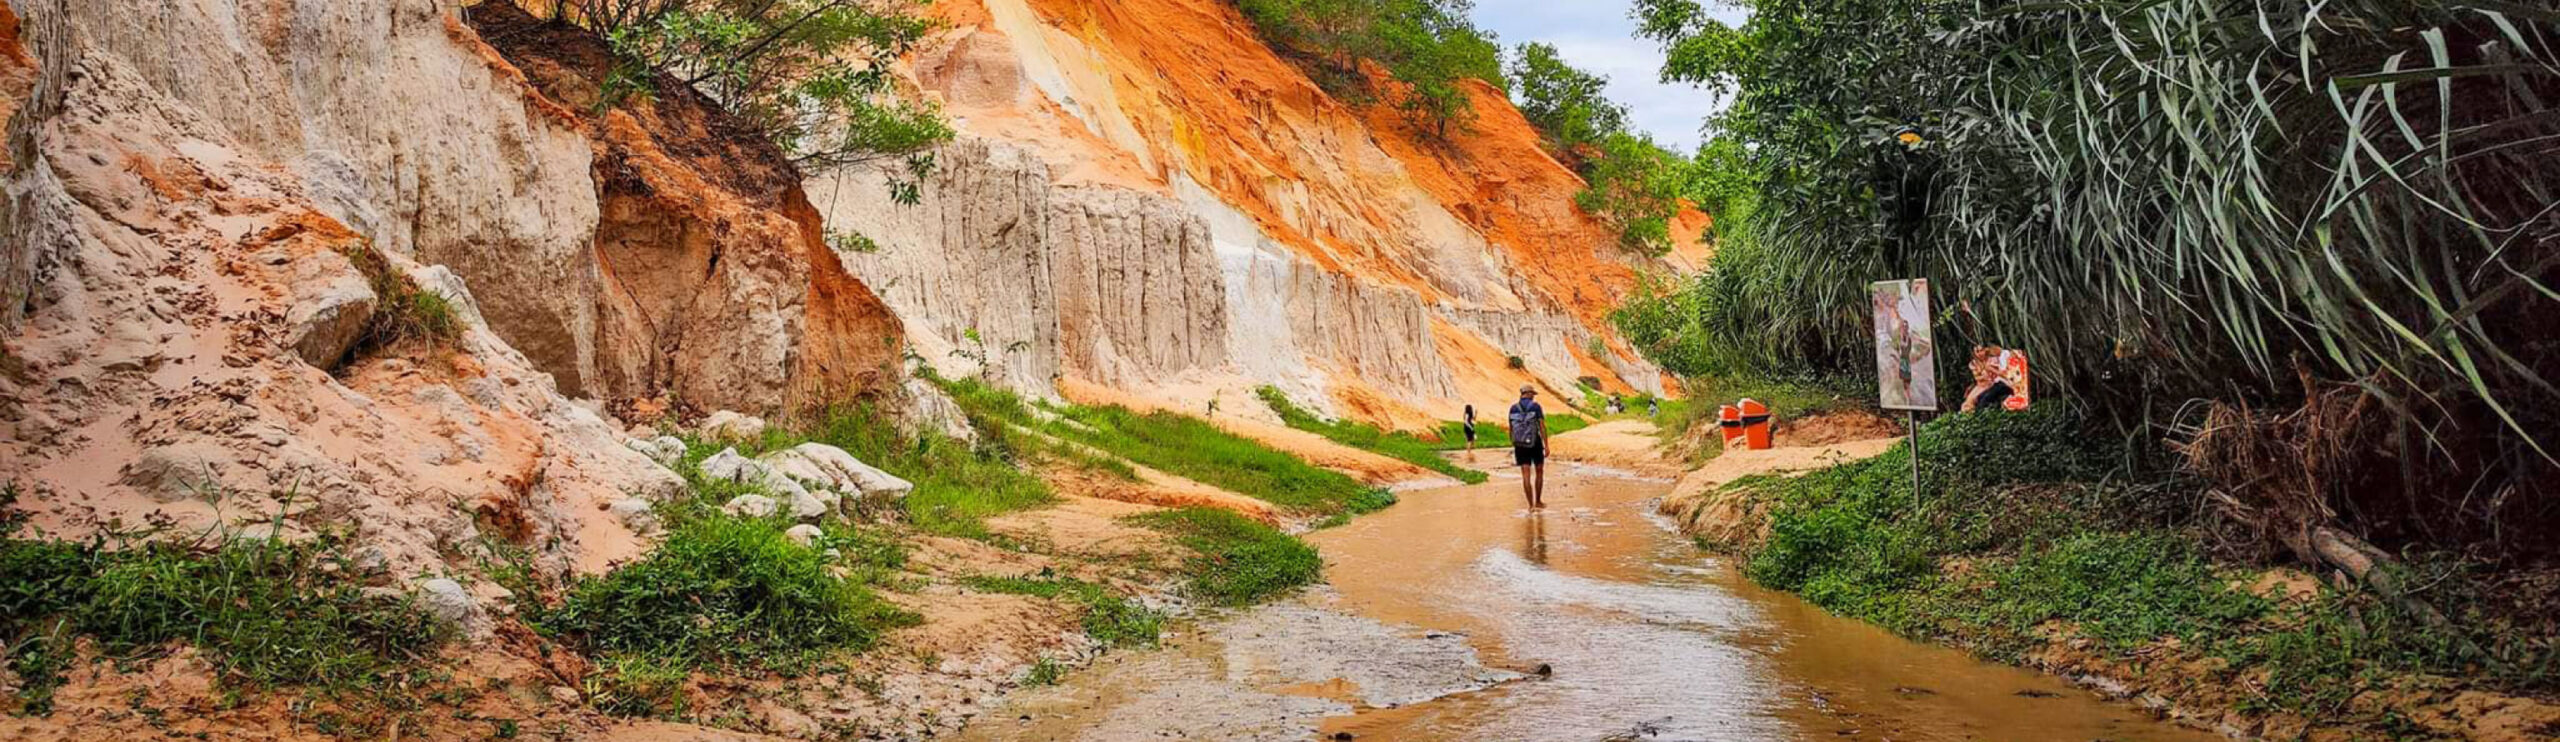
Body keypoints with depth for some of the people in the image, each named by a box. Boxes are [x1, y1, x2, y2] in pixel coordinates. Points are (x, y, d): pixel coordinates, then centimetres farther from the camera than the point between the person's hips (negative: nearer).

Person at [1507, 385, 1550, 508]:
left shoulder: (1513, 408, 4)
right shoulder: (1536, 406, -7)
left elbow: (1511, 429, 8)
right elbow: (1542, 427, -11)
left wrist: (1513, 445, 17)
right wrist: (1546, 446, -8)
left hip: (1520, 444, 2)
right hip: (1535, 443, -2)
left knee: (1526, 475, 0)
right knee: (1539, 472, 15)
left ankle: (1531, 505, -4)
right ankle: (1538, 501, 20)